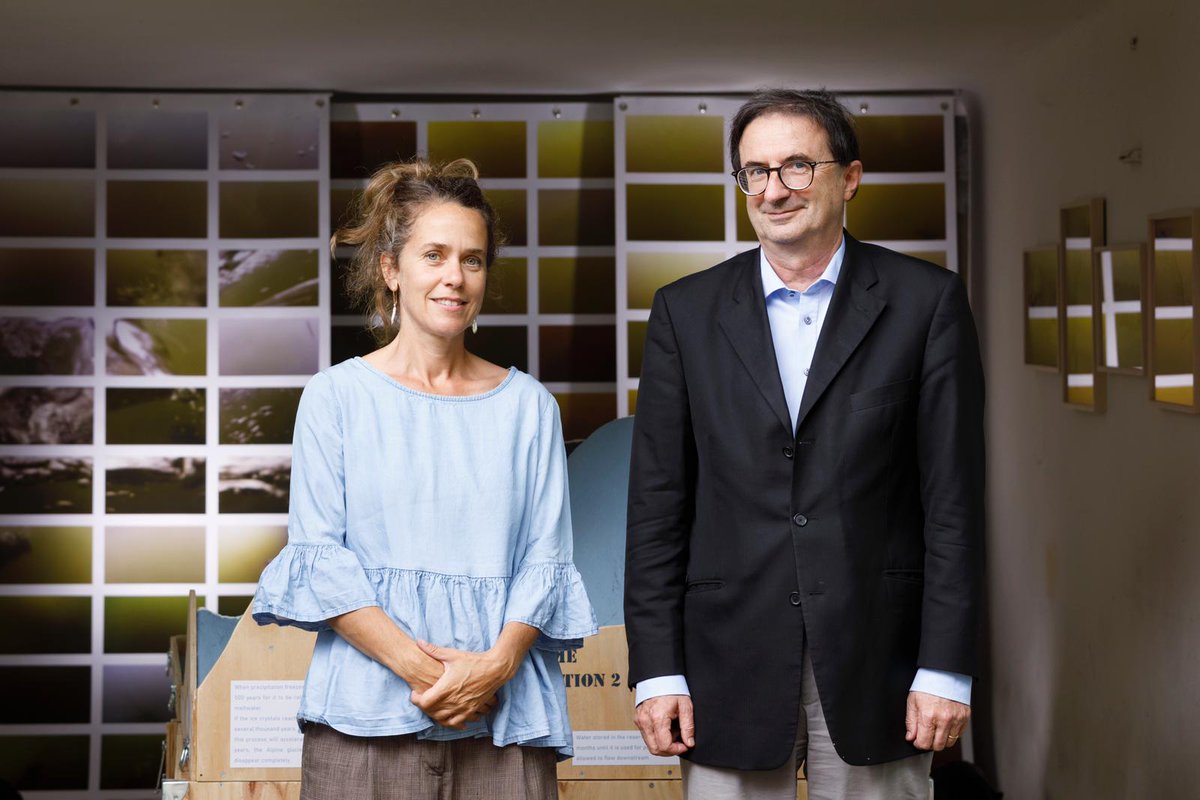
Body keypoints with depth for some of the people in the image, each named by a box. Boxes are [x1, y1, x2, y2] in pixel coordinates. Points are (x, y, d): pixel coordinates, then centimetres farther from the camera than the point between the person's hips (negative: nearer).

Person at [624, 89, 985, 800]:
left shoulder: (927, 300, 2)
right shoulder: (687, 312, 7)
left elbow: (953, 496, -1)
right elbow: (658, 503, 5)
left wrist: (947, 668, -6)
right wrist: (657, 670, -1)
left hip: (875, 660, -1)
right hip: (731, 661, 1)